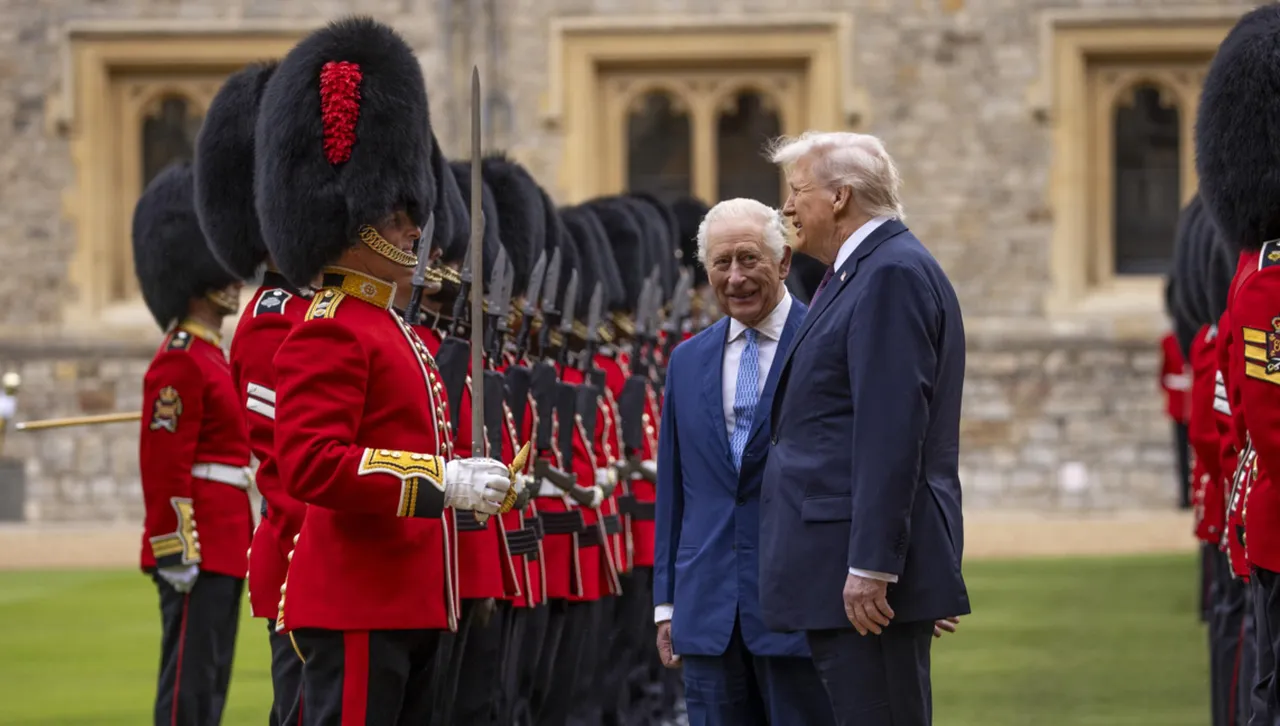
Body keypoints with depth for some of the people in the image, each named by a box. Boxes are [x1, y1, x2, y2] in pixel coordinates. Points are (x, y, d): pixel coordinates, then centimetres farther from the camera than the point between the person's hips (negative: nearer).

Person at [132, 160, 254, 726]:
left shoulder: (208, 356, 18)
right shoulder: (181, 362, -14)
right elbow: (164, 465, -19)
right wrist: (177, 551, -21)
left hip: (221, 548, 10)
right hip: (197, 552, -10)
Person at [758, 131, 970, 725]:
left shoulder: (891, 275, -12)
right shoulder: (857, 273, 20)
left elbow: (893, 430, -20)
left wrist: (870, 567, -24)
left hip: (866, 567, -10)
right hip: (840, 568, 10)